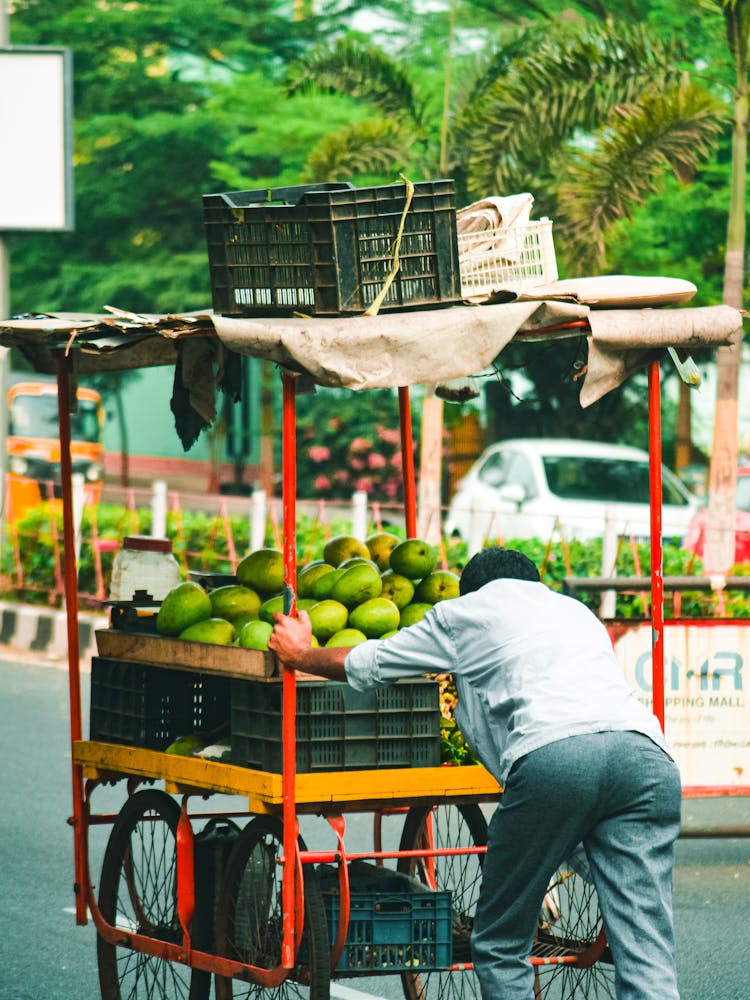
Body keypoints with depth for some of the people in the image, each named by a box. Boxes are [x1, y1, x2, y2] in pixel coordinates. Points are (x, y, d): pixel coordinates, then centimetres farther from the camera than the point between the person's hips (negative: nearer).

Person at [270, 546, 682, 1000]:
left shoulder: (464, 612, 26)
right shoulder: (576, 610, 39)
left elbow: (361, 664, 37)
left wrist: (299, 653, 58)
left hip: (552, 756, -4)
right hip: (645, 751, 4)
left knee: (500, 946, 12)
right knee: (647, 954, -3)